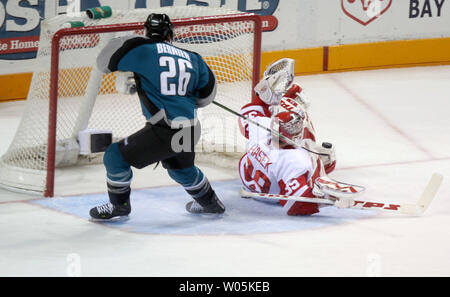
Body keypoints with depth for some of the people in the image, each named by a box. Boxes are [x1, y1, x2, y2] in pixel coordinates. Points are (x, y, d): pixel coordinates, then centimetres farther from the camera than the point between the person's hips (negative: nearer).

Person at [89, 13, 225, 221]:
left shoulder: (142, 51, -6)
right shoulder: (191, 58, 10)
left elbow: (105, 62, 4)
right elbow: (206, 95, 20)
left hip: (164, 131, -7)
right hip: (191, 131, 7)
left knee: (116, 156, 5)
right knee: (181, 168, 35)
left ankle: (119, 206, 16)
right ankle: (209, 203, 52)